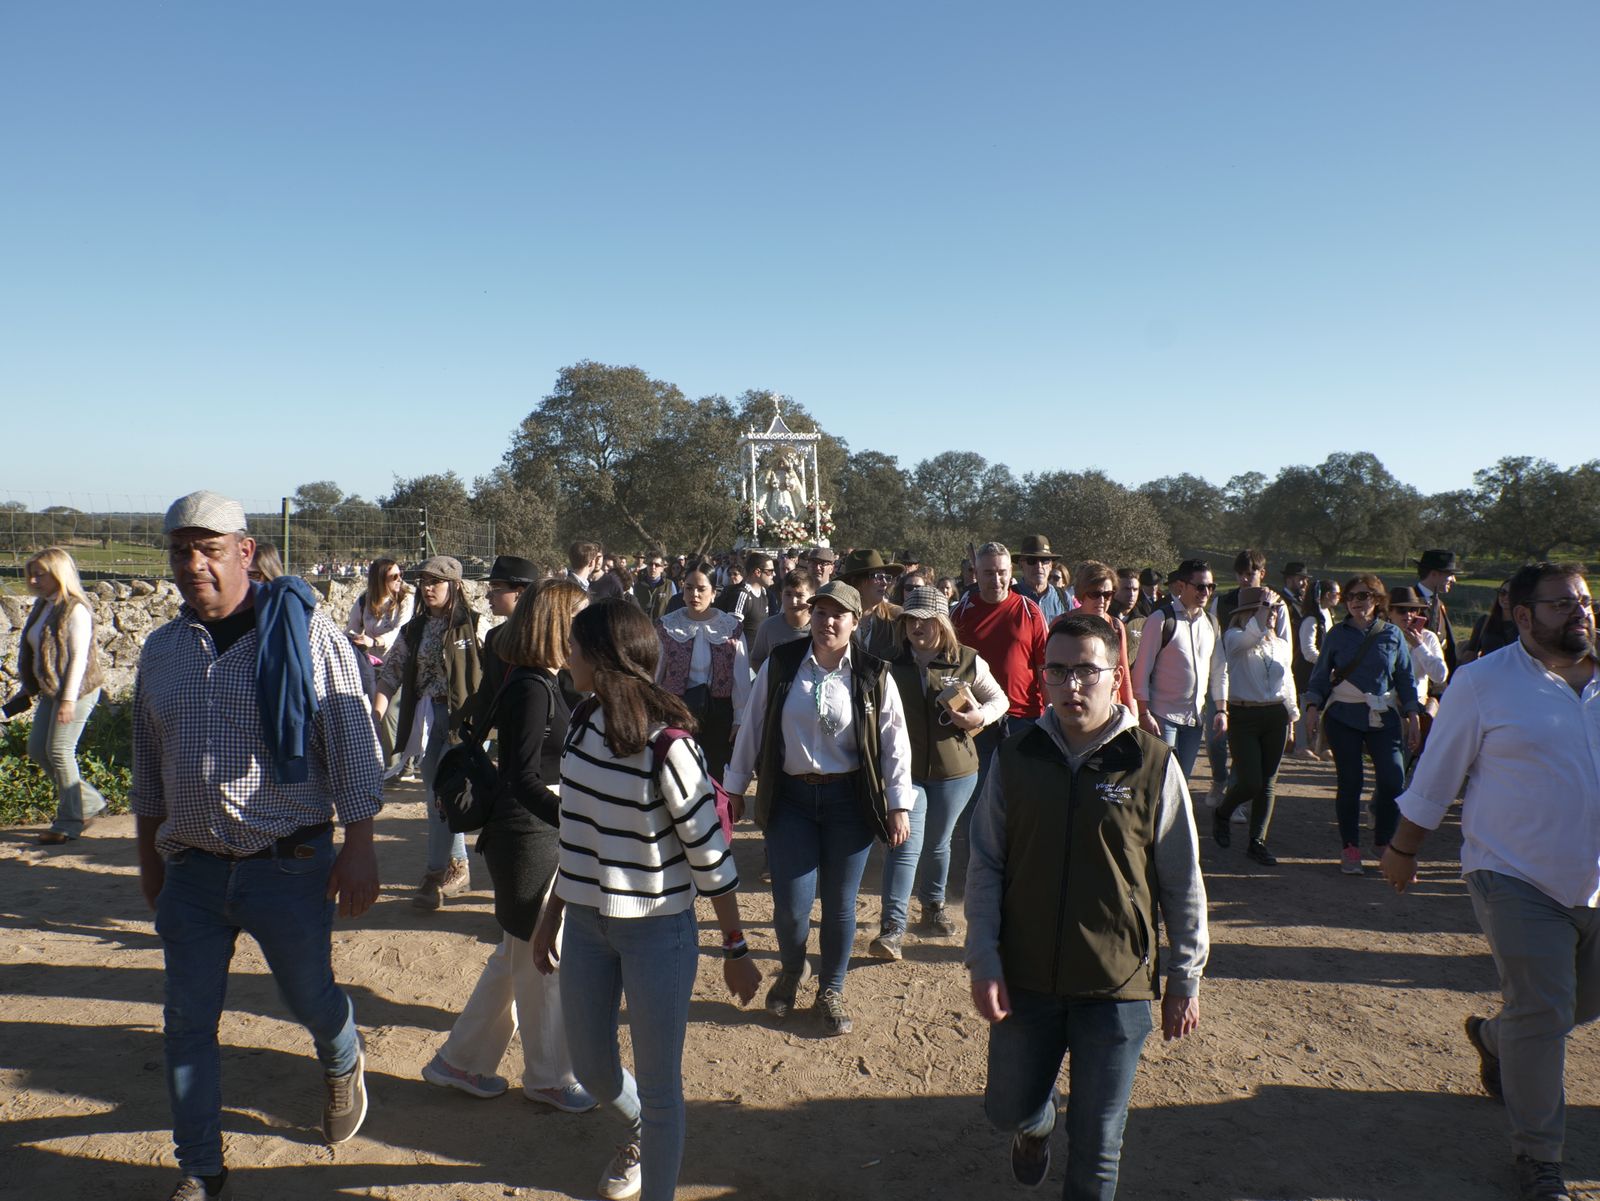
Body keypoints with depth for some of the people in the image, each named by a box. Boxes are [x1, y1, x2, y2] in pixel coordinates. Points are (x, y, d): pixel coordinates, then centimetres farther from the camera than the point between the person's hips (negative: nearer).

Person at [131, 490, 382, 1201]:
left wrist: (359, 847, -13)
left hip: (289, 866, -4)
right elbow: (148, 767, 17)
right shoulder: (160, 651, 6)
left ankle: (342, 1065, 46)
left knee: (309, 997, 12)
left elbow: (353, 743, -9)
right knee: (187, 1021, 10)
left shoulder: (304, 632, -9)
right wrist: (149, 858, 19)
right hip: (191, 869, 4)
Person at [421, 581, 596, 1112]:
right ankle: (548, 1077, 24)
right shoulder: (532, 688, -20)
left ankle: (460, 1060, 34)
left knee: (516, 957, 20)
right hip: (529, 839, -10)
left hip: (541, 835, 10)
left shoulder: (540, 684, 10)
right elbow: (525, 780, -24)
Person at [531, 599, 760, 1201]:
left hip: (656, 931, -7)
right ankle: (639, 1133, 53)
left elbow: (709, 853, -15)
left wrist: (736, 949, -9)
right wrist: (551, 917, 15)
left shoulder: (666, 745, -22)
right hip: (587, 922, 7)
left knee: (658, 1087, 6)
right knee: (590, 1067, 22)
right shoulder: (582, 725, 0)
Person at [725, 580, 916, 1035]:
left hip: (849, 799, 0)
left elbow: (895, 743, -1)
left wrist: (899, 805, -5)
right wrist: (735, 787, 6)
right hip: (790, 797, 0)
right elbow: (751, 728, 4)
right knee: (790, 904, -2)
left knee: (840, 904, 9)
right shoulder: (780, 665, -2)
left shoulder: (874, 675, -4)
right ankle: (791, 970, 32)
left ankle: (831, 992, 32)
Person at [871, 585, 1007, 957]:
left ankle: (933, 905, 39)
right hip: (904, 769, -1)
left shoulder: (968, 661, -3)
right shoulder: (892, 663, -2)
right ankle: (892, 926, -5)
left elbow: (1000, 699, 8)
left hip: (954, 771, 1)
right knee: (906, 845, -8)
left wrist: (980, 716, -12)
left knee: (937, 843, 16)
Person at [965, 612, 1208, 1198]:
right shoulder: (1016, 758, -4)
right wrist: (983, 962, -5)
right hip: (1024, 978, 2)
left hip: (1117, 985, -2)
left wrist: (1185, 980, 0)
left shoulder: (1152, 764, -10)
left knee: (1096, 1142, 10)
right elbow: (985, 866, 0)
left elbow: (1182, 882, -3)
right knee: (1009, 1107, 18)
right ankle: (1035, 1126, 52)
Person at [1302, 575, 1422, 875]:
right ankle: (1350, 848, 12)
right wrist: (1313, 707, -5)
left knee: (1393, 780, -9)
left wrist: (1412, 716, 6)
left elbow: (1406, 679, 11)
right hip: (1344, 717, -1)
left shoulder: (1392, 635, 6)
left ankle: (1382, 842, 13)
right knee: (1350, 783, -1)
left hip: (1384, 718, 1)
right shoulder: (1337, 634, 5)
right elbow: (1320, 676, 7)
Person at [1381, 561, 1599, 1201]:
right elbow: (1434, 777, -4)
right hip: (1517, 879, -5)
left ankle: (1493, 1036, 47)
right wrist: (1403, 850, 2)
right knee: (1541, 1014, -4)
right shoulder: (1483, 682, -9)